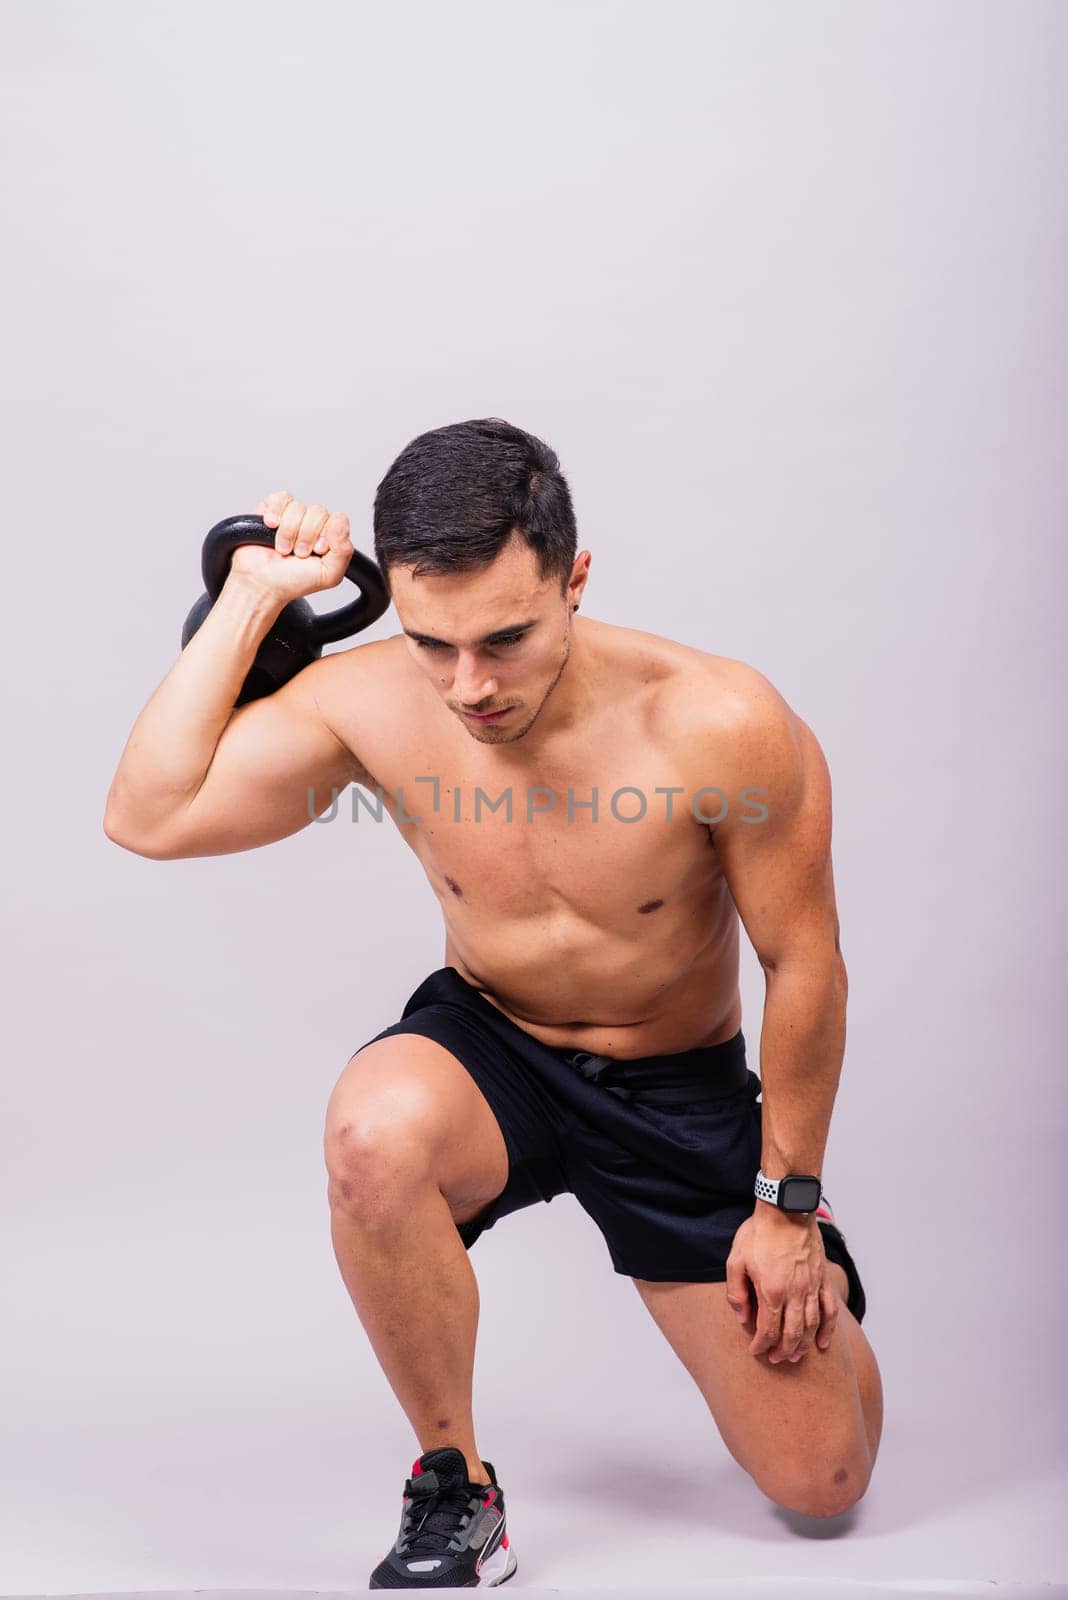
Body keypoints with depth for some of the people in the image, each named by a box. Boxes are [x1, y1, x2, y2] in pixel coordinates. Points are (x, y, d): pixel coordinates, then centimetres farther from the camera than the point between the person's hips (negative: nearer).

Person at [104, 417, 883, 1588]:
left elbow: (804, 967, -15)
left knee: (820, 1484, 2)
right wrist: (251, 597, -25)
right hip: (490, 1051, 1)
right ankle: (454, 1489, -13)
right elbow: (147, 817, -24)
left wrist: (787, 1205, -8)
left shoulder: (721, 724, -27)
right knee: (372, 1131, -38)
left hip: (681, 1093, -1)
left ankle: (808, 1256, 37)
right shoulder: (368, 704, -19)